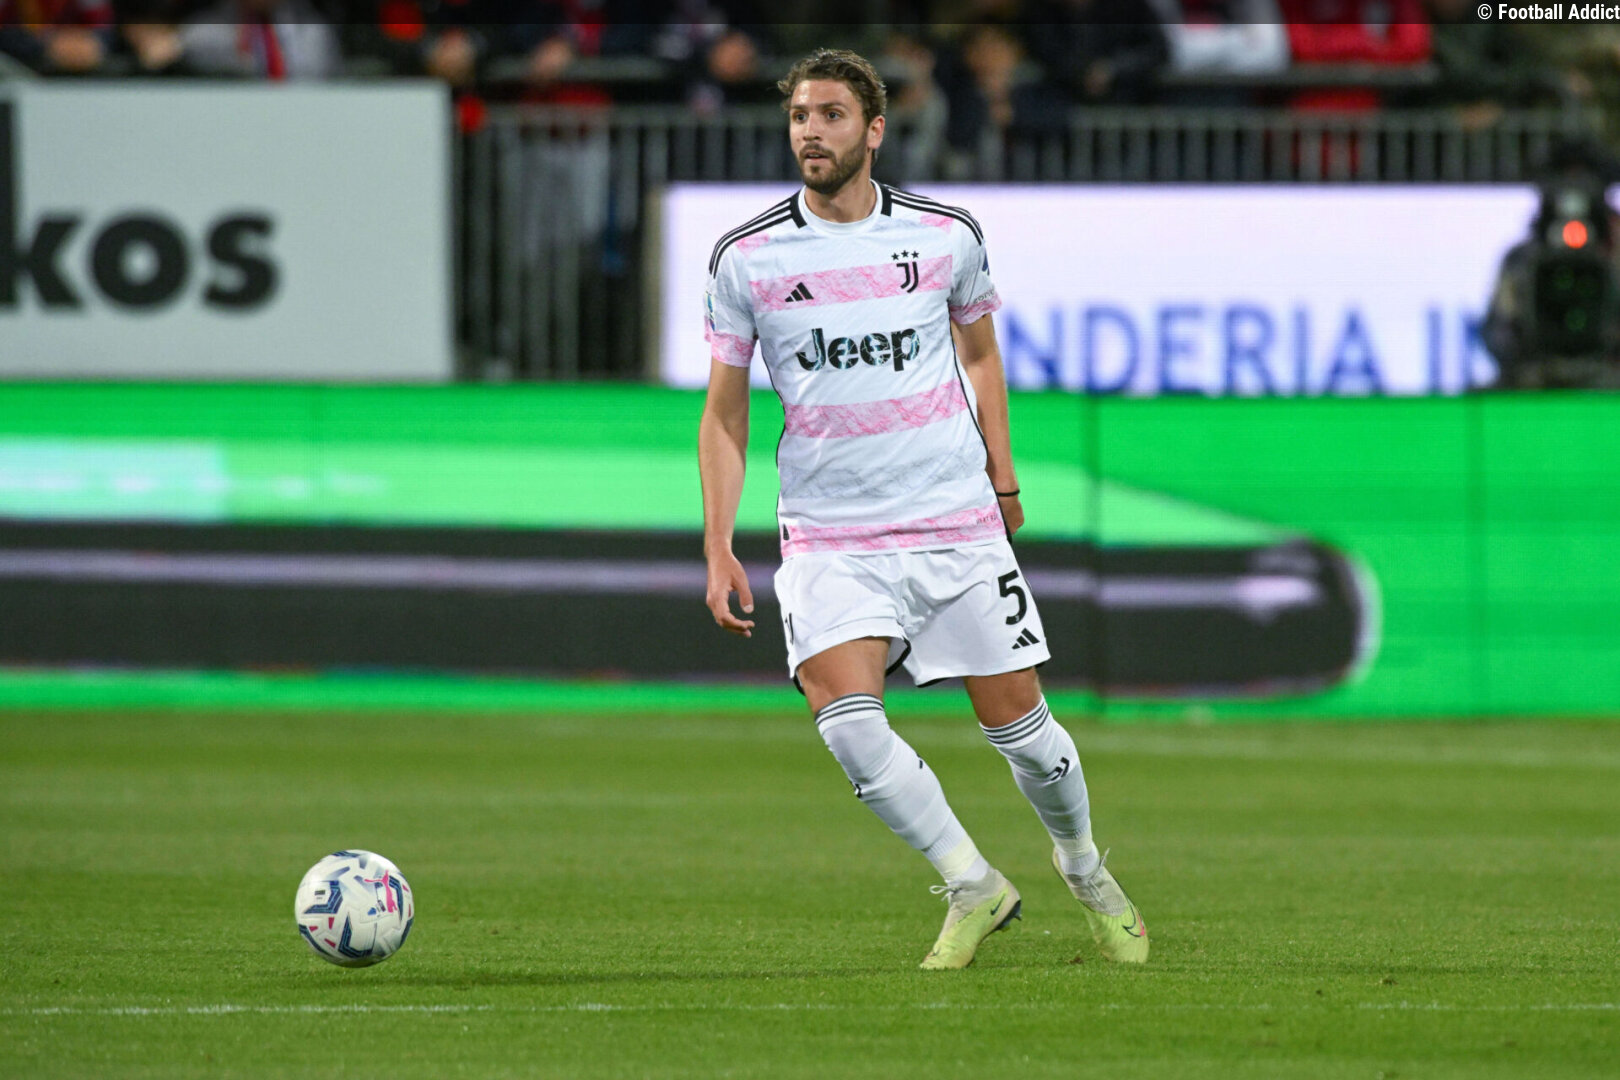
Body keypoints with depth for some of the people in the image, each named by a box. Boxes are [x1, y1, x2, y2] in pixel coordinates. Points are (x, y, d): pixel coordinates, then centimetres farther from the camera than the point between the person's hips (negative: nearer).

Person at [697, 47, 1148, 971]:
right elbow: (725, 414, 6)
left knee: (1019, 723, 4)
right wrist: (719, 548, 0)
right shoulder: (746, 259, -1)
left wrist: (1003, 479, 16)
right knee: (846, 719, -21)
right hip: (829, 538, 0)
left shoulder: (948, 236, 0)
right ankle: (974, 887, -4)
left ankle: (1085, 869, 33)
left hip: (957, 523, 1)